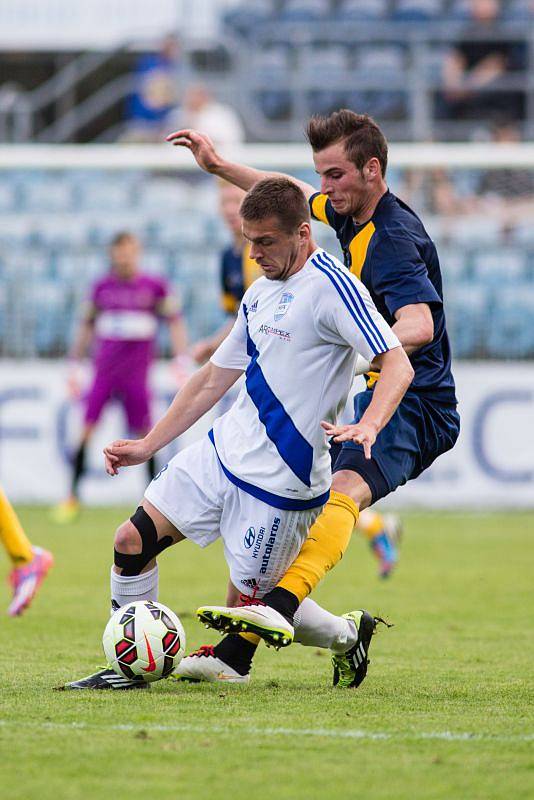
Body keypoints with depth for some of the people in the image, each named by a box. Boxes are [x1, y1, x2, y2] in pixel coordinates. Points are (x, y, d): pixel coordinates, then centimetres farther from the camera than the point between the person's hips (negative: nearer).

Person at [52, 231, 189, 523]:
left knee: (144, 434, -3)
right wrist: (74, 365, 16)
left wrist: (181, 360, -3)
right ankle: (73, 496, 0)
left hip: (136, 372, -2)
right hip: (104, 368, 2)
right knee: (87, 428, -5)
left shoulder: (154, 287, 1)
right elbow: (87, 326, 18)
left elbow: (175, 321, 6)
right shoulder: (102, 287, 8)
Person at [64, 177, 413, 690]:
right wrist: (146, 446, 20)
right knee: (132, 539, -1)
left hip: (279, 483, -8)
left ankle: (349, 633, 25)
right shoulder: (260, 293, 12)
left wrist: (368, 426, -40)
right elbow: (214, 378, 21)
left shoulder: (330, 285, -15)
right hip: (222, 452, 8)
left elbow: (398, 366, -22)